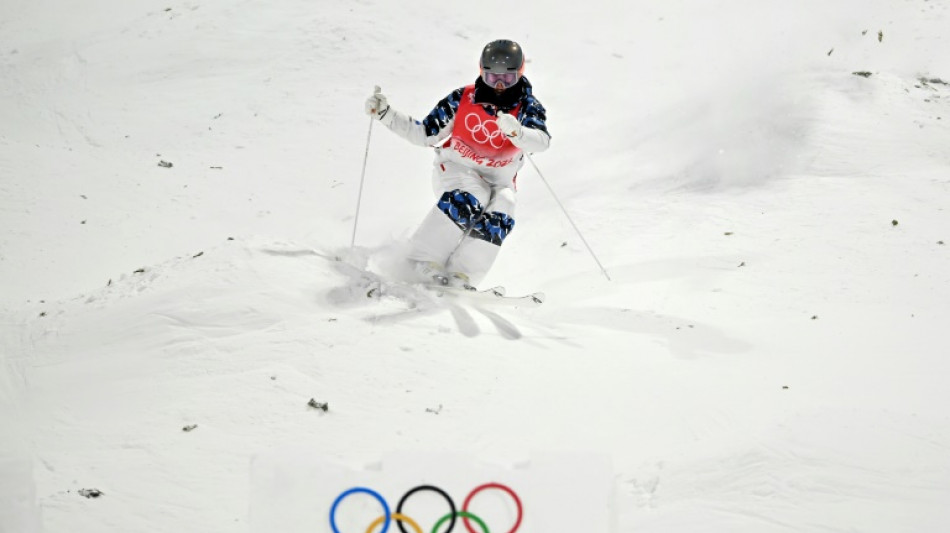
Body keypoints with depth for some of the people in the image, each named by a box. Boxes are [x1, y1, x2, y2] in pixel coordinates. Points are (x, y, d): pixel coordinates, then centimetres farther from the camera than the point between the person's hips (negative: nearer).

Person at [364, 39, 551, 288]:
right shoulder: (463, 99, -9)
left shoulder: (527, 107, -9)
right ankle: (424, 263, -31)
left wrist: (517, 132, -51)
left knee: (499, 217, -28)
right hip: (456, 168, -2)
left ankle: (460, 276, -25)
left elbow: (542, 141, -30)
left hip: (498, 180, 2)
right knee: (468, 199, -33)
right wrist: (385, 114, -12)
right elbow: (424, 135, -1)